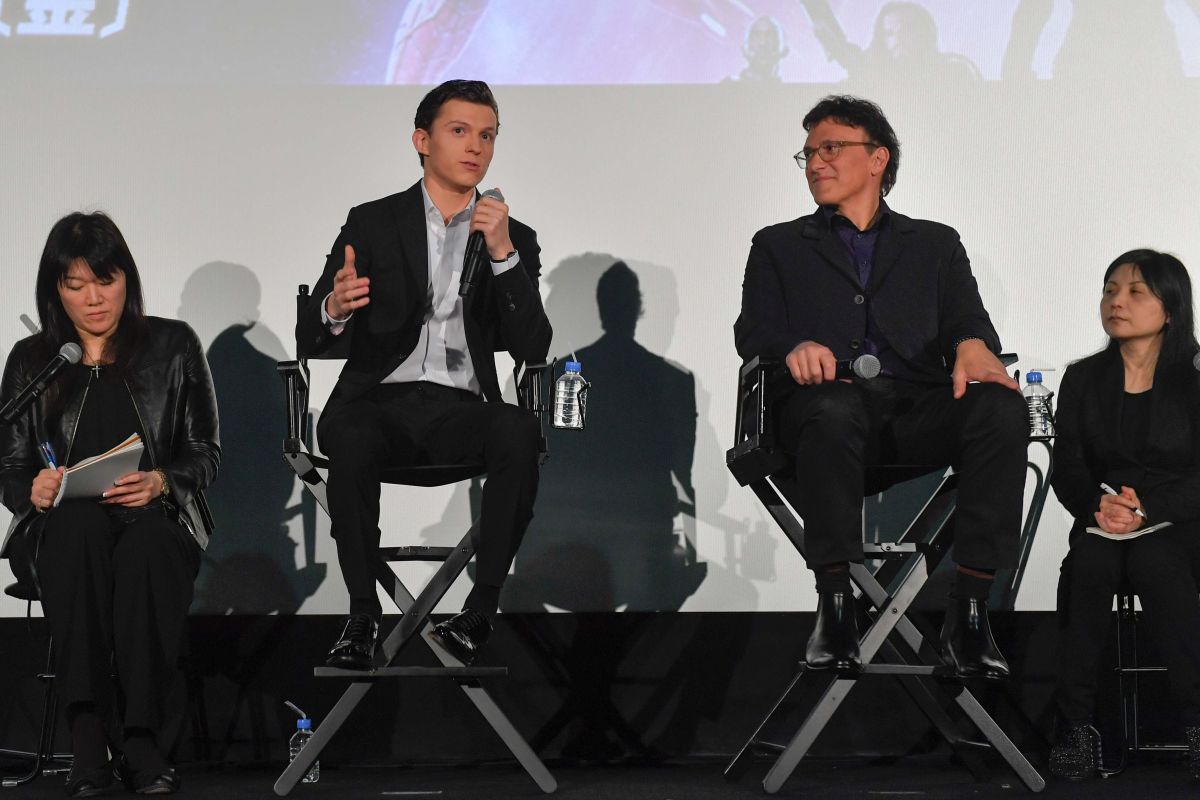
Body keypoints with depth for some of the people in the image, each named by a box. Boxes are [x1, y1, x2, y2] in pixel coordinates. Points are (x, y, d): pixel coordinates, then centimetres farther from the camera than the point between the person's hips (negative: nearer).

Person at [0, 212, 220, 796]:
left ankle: (139, 735, -41)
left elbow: (204, 453, 8)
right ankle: (87, 735, -44)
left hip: (156, 522, 0)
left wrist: (160, 481, -14)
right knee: (80, 523, -38)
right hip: (60, 531, 1)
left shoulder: (172, 346, 12)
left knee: (147, 547, -38)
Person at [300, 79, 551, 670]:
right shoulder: (372, 224, 12)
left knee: (520, 432, -34)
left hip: (462, 410, 1)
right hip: (380, 400, -1)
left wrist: (503, 255, -8)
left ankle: (480, 610, -25)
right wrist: (335, 309, -20)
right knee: (349, 437, -36)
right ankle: (363, 615, -25)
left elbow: (533, 350, 2)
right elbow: (309, 339, 5)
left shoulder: (515, 239, 15)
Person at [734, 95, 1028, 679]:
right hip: (829, 399, -1)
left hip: (918, 407, 1)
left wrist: (973, 346, -14)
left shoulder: (934, 243, 28)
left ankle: (968, 611, -33)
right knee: (834, 409, -40)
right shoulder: (778, 246, 26)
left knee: (1001, 408, -32)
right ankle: (834, 607, -35)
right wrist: (793, 347, -15)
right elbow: (752, 331, 10)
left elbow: (966, 319, 12)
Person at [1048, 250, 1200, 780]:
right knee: (1089, 563, -33)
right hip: (1100, 524, 2)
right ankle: (1076, 722, -32)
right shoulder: (1082, 380, 10)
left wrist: (1147, 511, -23)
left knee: (1153, 562, -37)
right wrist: (1098, 507, -18)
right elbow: (1067, 470, 4)